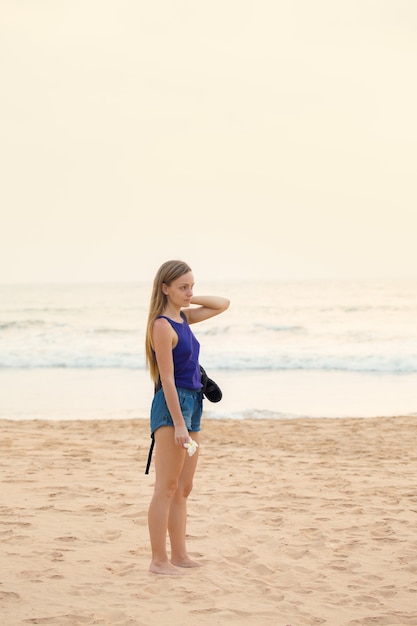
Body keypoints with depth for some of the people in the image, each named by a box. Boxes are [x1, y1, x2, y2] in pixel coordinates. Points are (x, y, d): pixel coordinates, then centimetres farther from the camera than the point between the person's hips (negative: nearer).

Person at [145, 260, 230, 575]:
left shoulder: (184, 318, 12)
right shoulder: (162, 326, -14)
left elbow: (223, 304, 22)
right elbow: (167, 378, -18)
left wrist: (192, 299, 8)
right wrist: (178, 423, -21)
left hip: (192, 404, 9)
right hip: (171, 406, -9)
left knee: (183, 489, 12)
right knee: (167, 487, -6)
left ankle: (179, 554, 18)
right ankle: (159, 560, -2)